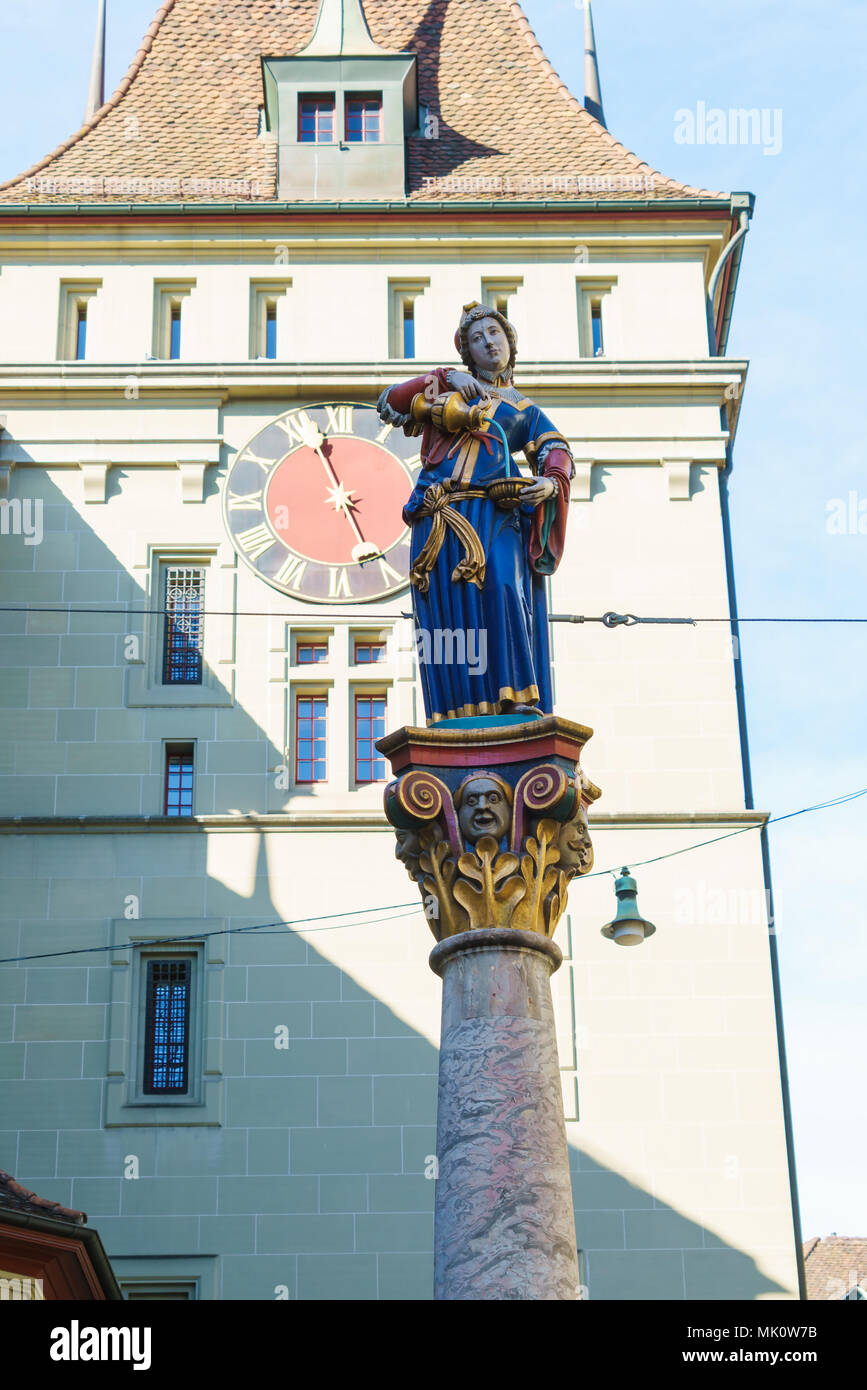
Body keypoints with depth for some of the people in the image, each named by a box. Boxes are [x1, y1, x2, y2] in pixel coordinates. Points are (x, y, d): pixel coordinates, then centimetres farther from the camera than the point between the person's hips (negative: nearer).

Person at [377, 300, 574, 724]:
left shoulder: (523, 409, 26)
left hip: (492, 510, 0)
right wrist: (441, 380, 5)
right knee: (448, 605, -11)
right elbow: (389, 404, 15)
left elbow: (557, 451, 11)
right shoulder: (448, 384, 26)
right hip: (440, 512, 0)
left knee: (502, 586, -23)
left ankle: (517, 697, -26)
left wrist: (551, 482, -12)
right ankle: (456, 709, -15)